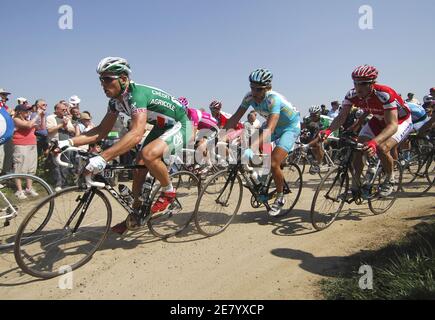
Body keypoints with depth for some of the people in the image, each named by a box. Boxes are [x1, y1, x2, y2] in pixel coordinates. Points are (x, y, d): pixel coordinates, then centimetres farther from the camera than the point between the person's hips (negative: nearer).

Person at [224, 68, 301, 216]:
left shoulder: (273, 99, -35)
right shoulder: (250, 97, -17)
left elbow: (269, 129, -46)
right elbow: (235, 118, -14)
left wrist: (252, 148, -57)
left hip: (290, 126, -6)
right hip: (274, 124, 7)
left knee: (273, 164, -21)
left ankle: (280, 198, 5)